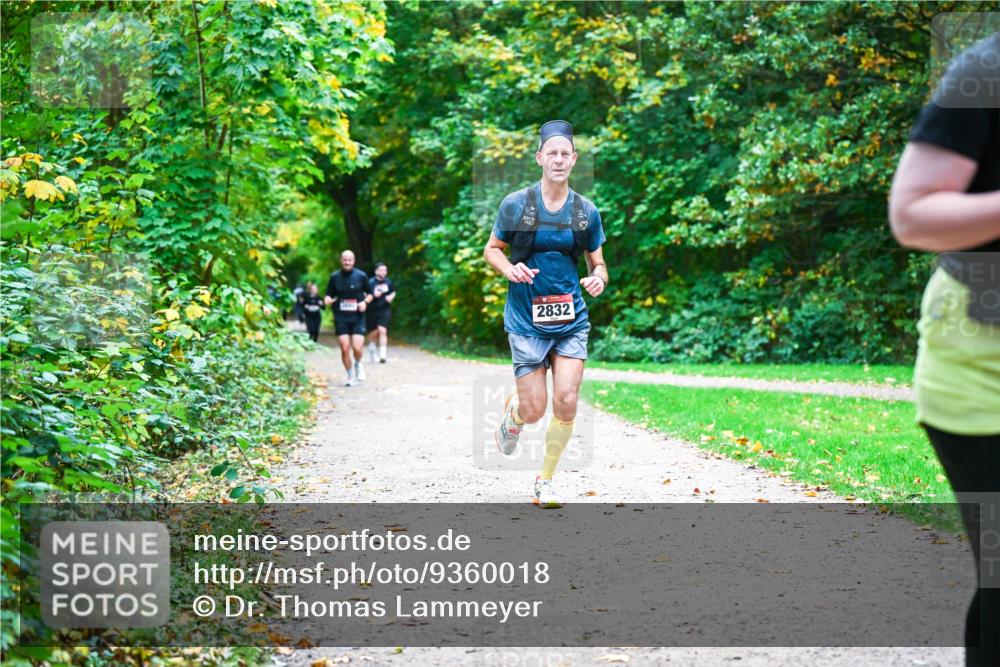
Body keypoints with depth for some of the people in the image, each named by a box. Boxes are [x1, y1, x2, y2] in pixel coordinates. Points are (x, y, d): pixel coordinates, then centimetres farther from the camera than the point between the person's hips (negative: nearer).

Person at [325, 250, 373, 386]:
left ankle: (358, 364, 22)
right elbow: (329, 294, 12)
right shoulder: (335, 277, 3)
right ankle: (350, 376, 13)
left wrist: (365, 302, -9)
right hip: (340, 318, 1)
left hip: (357, 317, -1)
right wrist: (329, 299, -11)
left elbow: (370, 293, 11)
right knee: (345, 348, -5)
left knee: (357, 348, -12)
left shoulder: (361, 276, 1)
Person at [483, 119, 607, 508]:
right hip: (527, 320, -2)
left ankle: (545, 481, 12)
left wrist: (598, 279, -11)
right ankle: (512, 413, 37)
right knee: (534, 410, -3)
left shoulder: (586, 211, 3)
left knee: (566, 402, -8)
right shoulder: (516, 205, -4)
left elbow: (597, 263, 12)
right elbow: (491, 250, 6)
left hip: (571, 320, 2)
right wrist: (510, 269, -15)